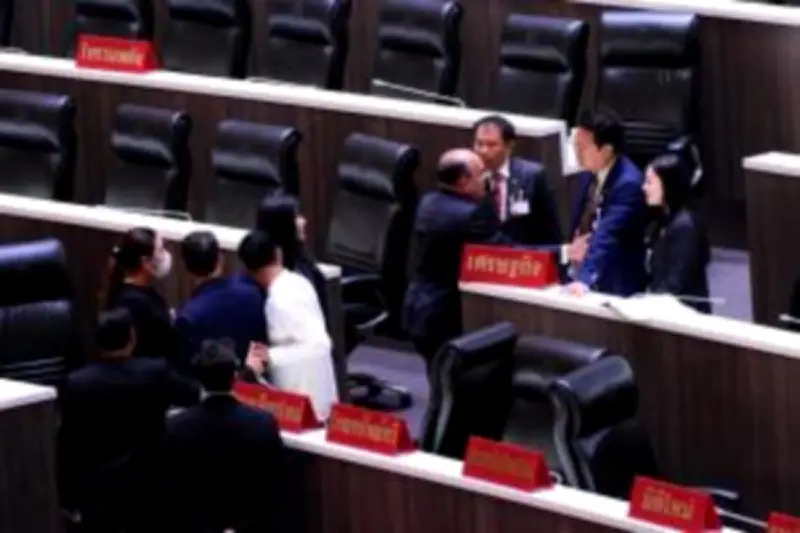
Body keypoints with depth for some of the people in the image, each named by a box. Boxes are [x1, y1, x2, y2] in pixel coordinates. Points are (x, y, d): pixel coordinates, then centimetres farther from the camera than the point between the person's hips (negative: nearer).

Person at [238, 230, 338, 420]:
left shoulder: (281, 300, -24)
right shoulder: (297, 281, 1)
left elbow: (319, 344, -30)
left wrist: (271, 355, -25)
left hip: (300, 398, -9)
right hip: (314, 390, 9)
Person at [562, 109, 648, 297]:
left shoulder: (628, 184, -20)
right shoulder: (588, 176, 5)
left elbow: (607, 237, -31)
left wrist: (584, 279, -42)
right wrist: (570, 249, -6)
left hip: (615, 289, -8)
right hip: (581, 276, 8)